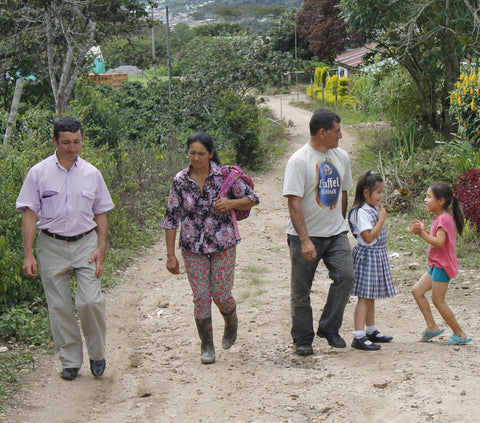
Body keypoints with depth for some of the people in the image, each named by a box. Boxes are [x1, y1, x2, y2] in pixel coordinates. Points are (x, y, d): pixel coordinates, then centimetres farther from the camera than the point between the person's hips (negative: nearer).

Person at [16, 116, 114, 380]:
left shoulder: (92, 174, 6)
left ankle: (97, 353, 10)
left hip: (86, 243, 1)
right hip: (51, 246, 0)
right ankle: (70, 361, 15)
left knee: (90, 301, -12)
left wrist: (101, 247, 0)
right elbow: (30, 214, -2)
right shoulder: (39, 173, 0)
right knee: (59, 306, 2)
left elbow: (100, 214, 12)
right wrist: (28, 254, -8)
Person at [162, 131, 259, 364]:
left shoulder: (225, 176, -6)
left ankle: (232, 323, 34)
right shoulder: (180, 181, -3)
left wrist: (231, 203, -17)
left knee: (221, 294, -1)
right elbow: (171, 218, 0)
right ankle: (207, 346, 16)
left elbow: (252, 198, 4)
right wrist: (170, 255, -3)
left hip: (223, 245, -1)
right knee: (201, 297, 0)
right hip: (193, 248, 1)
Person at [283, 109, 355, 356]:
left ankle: (329, 328, 3)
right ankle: (302, 340, 19)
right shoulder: (299, 161, -13)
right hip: (305, 235, -5)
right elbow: (294, 204, -19)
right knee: (301, 290, 4)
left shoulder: (341, 157, 8)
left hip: (336, 233, 5)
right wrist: (305, 241, -25)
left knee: (345, 276, -13)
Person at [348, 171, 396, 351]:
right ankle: (359, 337, -8)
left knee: (371, 297, 17)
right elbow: (368, 237, -25)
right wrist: (382, 219, -21)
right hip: (367, 256, -10)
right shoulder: (361, 212, -19)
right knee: (364, 297, -9)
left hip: (378, 255, 10)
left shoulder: (374, 209, 12)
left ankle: (371, 331, 27)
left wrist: (381, 216, 11)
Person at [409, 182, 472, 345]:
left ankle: (460, 334, 3)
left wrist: (422, 233, -26)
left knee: (438, 301, -5)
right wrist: (422, 230, 8)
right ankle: (432, 327, 12)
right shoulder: (439, 218, 14)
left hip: (442, 266, -10)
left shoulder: (444, 219, -18)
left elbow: (439, 242, -27)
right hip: (436, 265, 10)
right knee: (417, 291, 10)